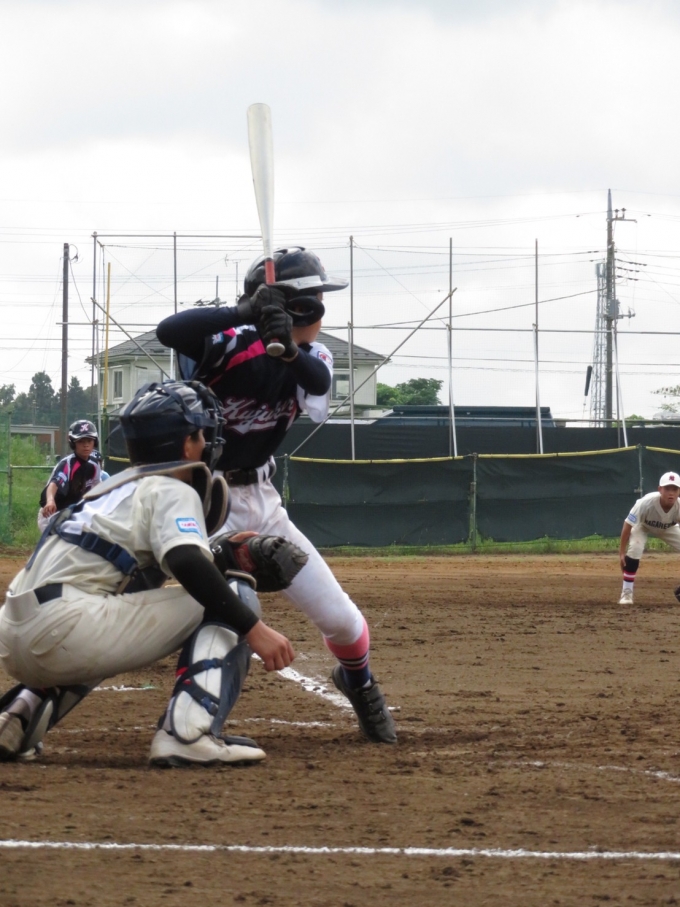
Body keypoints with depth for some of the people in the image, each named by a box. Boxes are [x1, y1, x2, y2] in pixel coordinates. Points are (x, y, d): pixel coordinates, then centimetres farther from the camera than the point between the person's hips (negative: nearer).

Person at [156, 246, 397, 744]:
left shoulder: (311, 357, -2)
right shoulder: (230, 347, -20)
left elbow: (319, 385, -26)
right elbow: (169, 330, -39)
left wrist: (288, 349, -45)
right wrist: (246, 312, -43)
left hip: (262, 501, 6)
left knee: (340, 618, 8)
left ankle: (358, 682, 38)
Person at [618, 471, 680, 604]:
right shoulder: (646, 503, -42)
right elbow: (628, 525, -30)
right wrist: (621, 552, -28)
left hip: (668, 528, 3)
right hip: (643, 527, -3)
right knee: (634, 550, -29)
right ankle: (626, 592, -18)